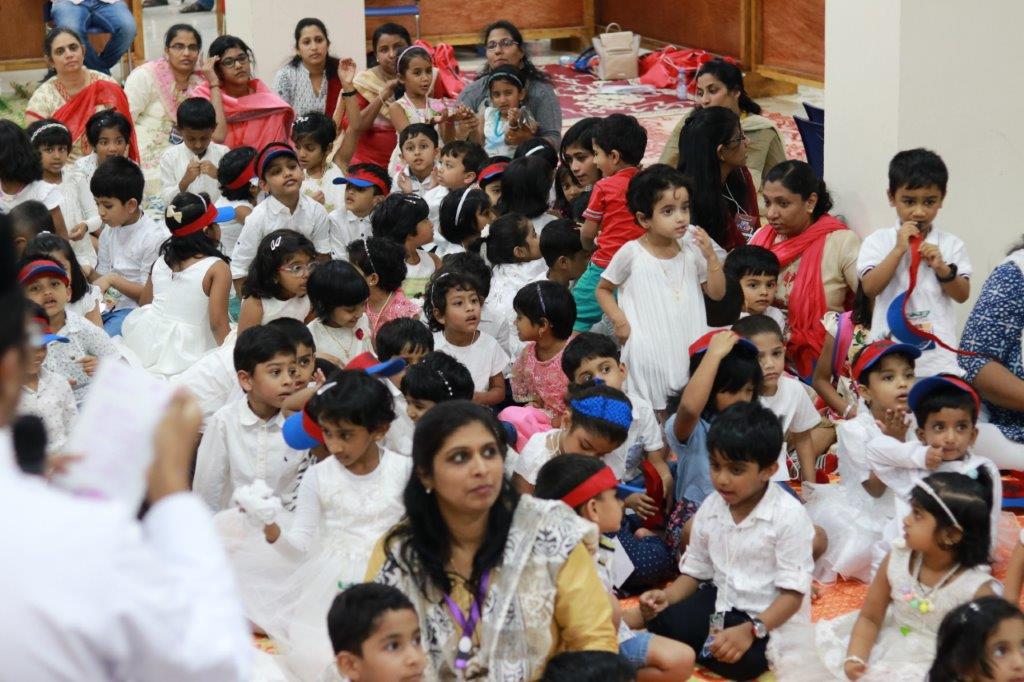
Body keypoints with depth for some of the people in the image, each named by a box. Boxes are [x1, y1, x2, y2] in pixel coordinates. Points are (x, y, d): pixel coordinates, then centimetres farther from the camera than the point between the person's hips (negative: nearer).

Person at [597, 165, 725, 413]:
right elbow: (603, 289, 5)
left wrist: (711, 256, -8)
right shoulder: (632, 253, -9)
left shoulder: (692, 247, 0)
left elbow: (717, 293, 6)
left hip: (689, 345, 3)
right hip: (649, 351, -3)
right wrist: (619, 321, -9)